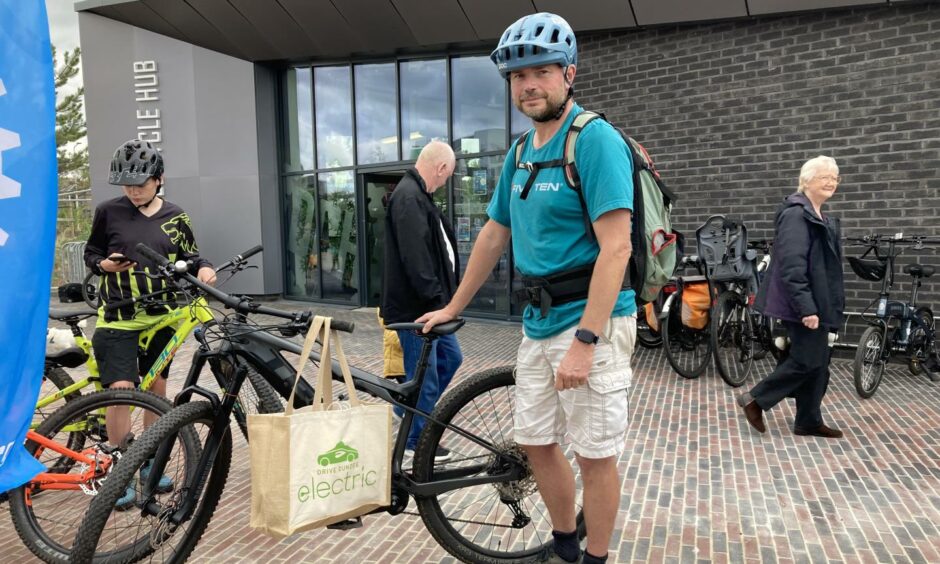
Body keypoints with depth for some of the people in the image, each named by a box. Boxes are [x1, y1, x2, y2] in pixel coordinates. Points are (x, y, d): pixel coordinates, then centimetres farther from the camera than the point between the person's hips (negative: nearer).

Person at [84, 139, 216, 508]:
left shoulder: (174, 217, 3)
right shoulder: (108, 211, -2)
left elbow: (189, 256, 10)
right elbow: (91, 253, 8)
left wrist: (203, 268, -11)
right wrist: (105, 264, -14)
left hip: (161, 317, 3)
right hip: (118, 318, -3)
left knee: (156, 390, 12)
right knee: (121, 390, -12)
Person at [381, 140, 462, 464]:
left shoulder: (418, 196, 16)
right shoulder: (409, 198, -18)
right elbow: (415, 257, -26)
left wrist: (442, 299, 17)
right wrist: (436, 300, -22)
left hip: (430, 305, 11)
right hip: (415, 307, -11)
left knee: (450, 358, 20)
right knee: (424, 377, 1)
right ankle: (416, 441, 17)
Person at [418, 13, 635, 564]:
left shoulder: (596, 139, -14)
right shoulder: (520, 152, 11)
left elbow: (615, 247, -21)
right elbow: (494, 235, 18)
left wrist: (585, 341, -26)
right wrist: (453, 307, 20)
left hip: (591, 320, -8)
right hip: (539, 322, 8)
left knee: (595, 452, 4)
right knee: (536, 441, 15)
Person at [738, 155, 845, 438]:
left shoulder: (822, 218, 16)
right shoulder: (796, 215, -16)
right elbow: (792, 267, -24)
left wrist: (820, 305, 19)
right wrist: (806, 307, -27)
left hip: (818, 302, 10)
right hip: (803, 304, -10)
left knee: (817, 363, 11)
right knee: (808, 361, -6)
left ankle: (809, 421, 19)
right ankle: (755, 399, 5)